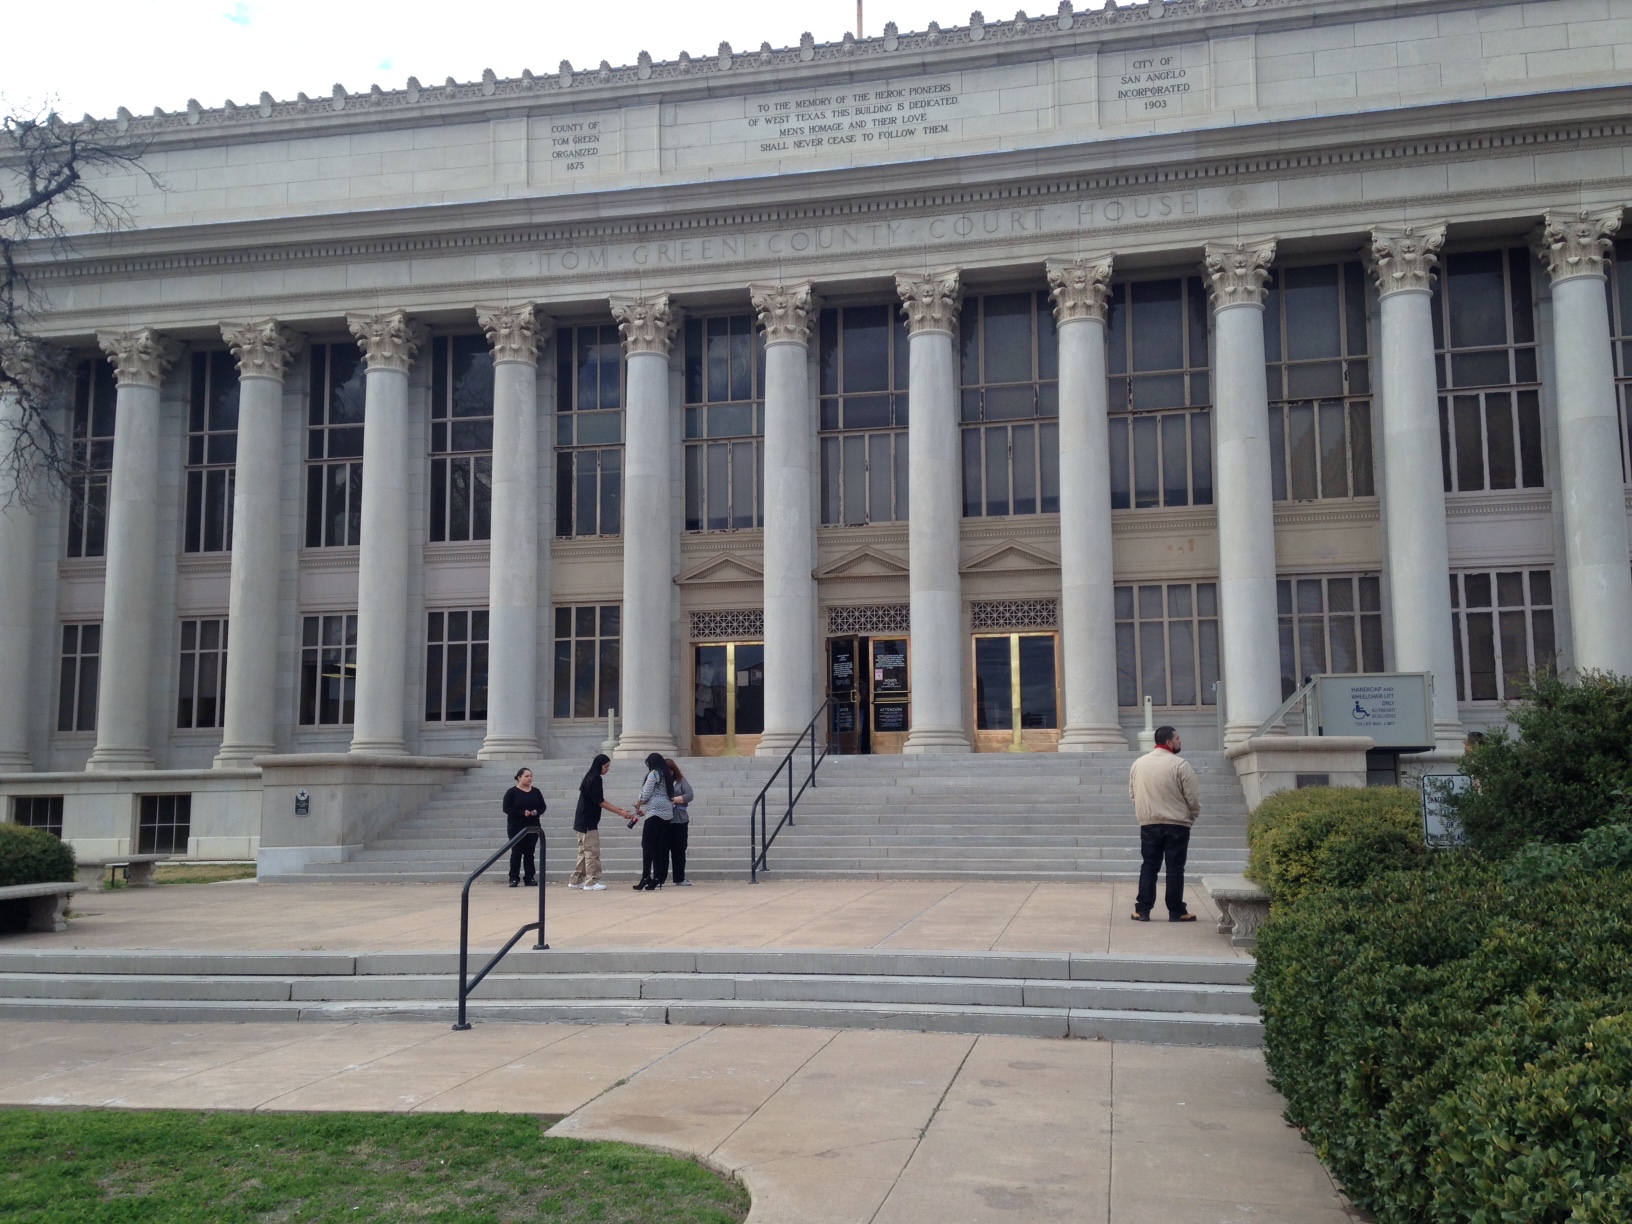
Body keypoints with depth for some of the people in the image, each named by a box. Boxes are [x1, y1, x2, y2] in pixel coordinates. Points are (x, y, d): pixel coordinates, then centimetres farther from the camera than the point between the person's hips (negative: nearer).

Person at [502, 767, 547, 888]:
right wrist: (522, 812, -21)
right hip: (516, 828, -4)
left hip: (532, 827, 4)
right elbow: (506, 808, -12)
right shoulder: (512, 792, -4)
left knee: (529, 853, 6)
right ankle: (514, 879, 2)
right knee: (516, 853, -1)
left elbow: (542, 806, 11)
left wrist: (536, 812, -12)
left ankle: (530, 878, 10)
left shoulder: (535, 792, 9)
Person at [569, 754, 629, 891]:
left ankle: (576, 880, 16)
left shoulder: (591, 778, 14)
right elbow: (600, 802, -17)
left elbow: (599, 800, 17)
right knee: (592, 852, -5)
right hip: (588, 822, -10)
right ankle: (591, 882, -3)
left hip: (584, 821, 10)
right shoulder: (595, 779, -15)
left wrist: (617, 809, 9)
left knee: (585, 851, 13)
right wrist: (620, 813, -16)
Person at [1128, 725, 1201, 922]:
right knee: (1175, 869, 3)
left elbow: (1132, 794, 11)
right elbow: (1192, 798, -8)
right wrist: (1193, 816, 10)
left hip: (1148, 824, 4)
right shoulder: (1180, 765, -11)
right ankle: (1176, 912, 7)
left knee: (1149, 867, 9)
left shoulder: (1138, 764, 5)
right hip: (1176, 824, -4)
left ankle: (1142, 910, 7)